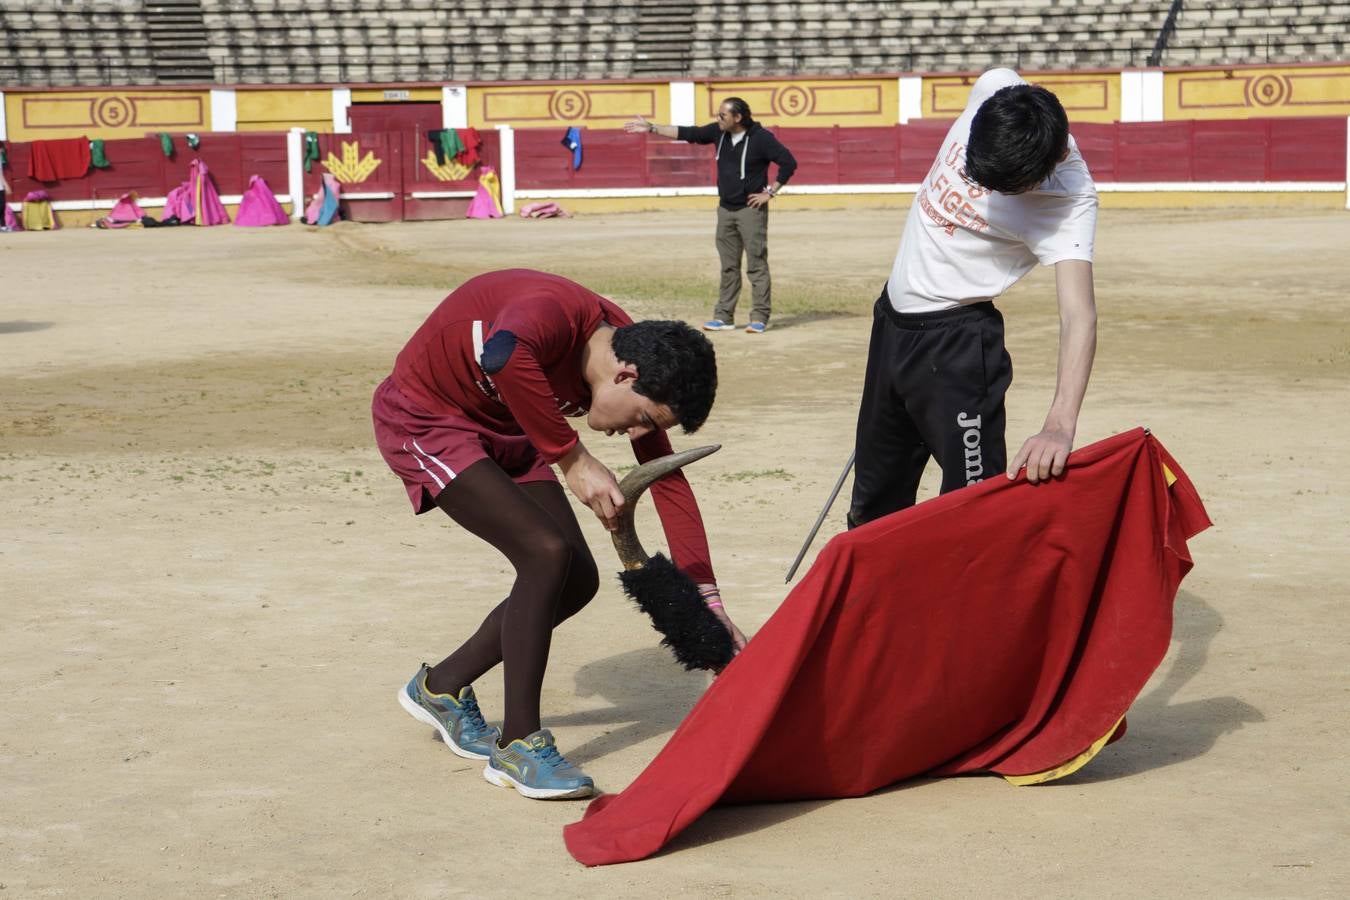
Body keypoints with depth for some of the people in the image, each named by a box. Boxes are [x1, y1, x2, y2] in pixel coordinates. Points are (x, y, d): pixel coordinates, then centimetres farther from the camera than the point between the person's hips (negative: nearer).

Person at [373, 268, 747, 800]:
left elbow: (667, 480, -1)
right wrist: (573, 461, -47)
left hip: (504, 433, 8)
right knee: (547, 553, -22)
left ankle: (442, 687, 20)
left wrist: (709, 604, -1)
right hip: (425, 421, -8)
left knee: (578, 579, 2)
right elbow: (503, 354, -58)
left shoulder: (636, 350, -10)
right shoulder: (557, 314, -33)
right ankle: (518, 745, -12)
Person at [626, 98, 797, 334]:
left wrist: (770, 192, -13)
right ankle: (724, 317, 14)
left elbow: (788, 163, -15)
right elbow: (687, 133, 9)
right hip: (725, 209, 6)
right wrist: (651, 128, 8)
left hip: (751, 209, -6)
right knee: (728, 266, 10)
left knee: (757, 265, -6)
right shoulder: (719, 132, 3)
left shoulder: (761, 138, -14)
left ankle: (759, 318, -4)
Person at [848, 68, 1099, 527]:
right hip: (891, 315, 7)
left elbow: (1079, 314, -38)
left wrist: (1060, 425, -53)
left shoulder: (1070, 200, -28)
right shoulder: (992, 88, -14)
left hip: (955, 341, -6)